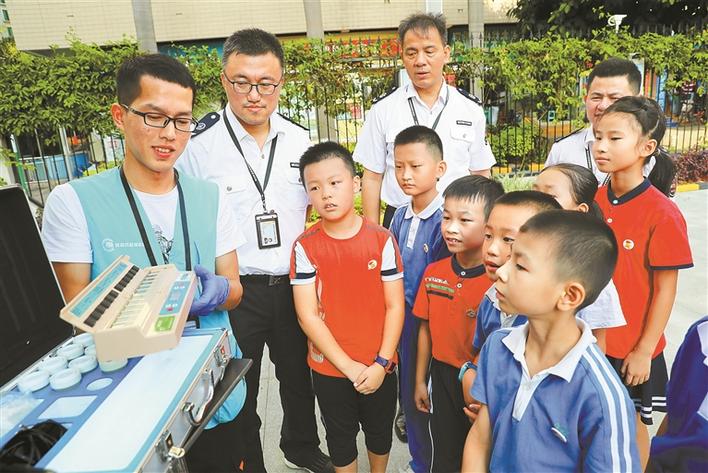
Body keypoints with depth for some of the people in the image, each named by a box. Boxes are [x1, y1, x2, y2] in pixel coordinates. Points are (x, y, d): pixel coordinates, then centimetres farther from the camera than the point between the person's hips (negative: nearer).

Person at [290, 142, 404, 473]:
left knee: (380, 432, 24)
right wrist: (348, 366, -14)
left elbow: (395, 306, -7)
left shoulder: (382, 240, -11)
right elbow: (307, 315, -12)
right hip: (329, 368, 0)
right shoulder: (305, 247, -11)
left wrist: (381, 363, -12)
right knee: (341, 437, 21)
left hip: (378, 366, 1)